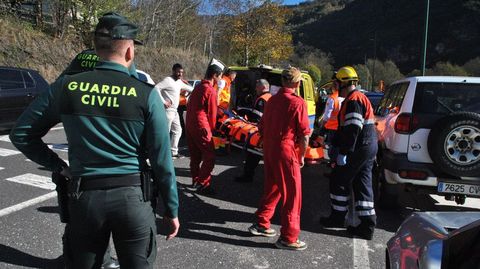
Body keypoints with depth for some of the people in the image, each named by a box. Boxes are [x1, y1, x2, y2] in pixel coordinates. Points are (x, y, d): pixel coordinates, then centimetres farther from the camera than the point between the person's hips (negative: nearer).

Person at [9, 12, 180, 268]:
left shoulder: (66, 86, -2)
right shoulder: (146, 94, -8)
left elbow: (21, 134, 6)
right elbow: (162, 160, -6)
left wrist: (58, 166, 11)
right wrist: (172, 209, 3)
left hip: (84, 198, 2)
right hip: (132, 197, -2)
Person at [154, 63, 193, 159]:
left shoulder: (179, 81, 15)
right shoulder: (168, 80, -12)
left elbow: (186, 87, 34)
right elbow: (156, 88, -22)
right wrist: (163, 102, -23)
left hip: (174, 111, 10)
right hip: (168, 110, -10)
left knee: (178, 131, 15)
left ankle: (174, 152, 24)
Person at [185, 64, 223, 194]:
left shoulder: (198, 87, 14)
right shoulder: (211, 91, -12)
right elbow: (212, 113, -8)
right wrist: (211, 129, 7)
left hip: (190, 125, 9)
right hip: (201, 127, -9)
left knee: (195, 155, 16)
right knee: (209, 157, -4)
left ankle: (196, 181, 25)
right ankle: (202, 184, -4)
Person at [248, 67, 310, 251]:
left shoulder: (272, 100, 9)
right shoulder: (297, 103, -11)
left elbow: (262, 127, 15)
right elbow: (304, 134, -12)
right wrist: (302, 156, 0)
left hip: (268, 151, 7)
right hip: (285, 152, -7)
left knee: (272, 188, 21)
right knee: (292, 194, 2)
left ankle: (261, 225, 30)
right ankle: (288, 238, 8)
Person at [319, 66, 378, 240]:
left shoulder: (353, 100, -15)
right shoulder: (360, 98, 20)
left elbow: (353, 129, -23)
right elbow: (345, 127, 26)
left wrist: (343, 152, -23)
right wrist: (335, 143, 29)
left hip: (359, 149, -10)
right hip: (368, 148, 10)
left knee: (339, 181, 4)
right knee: (362, 185, 10)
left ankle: (338, 217, 17)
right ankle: (367, 225, 13)